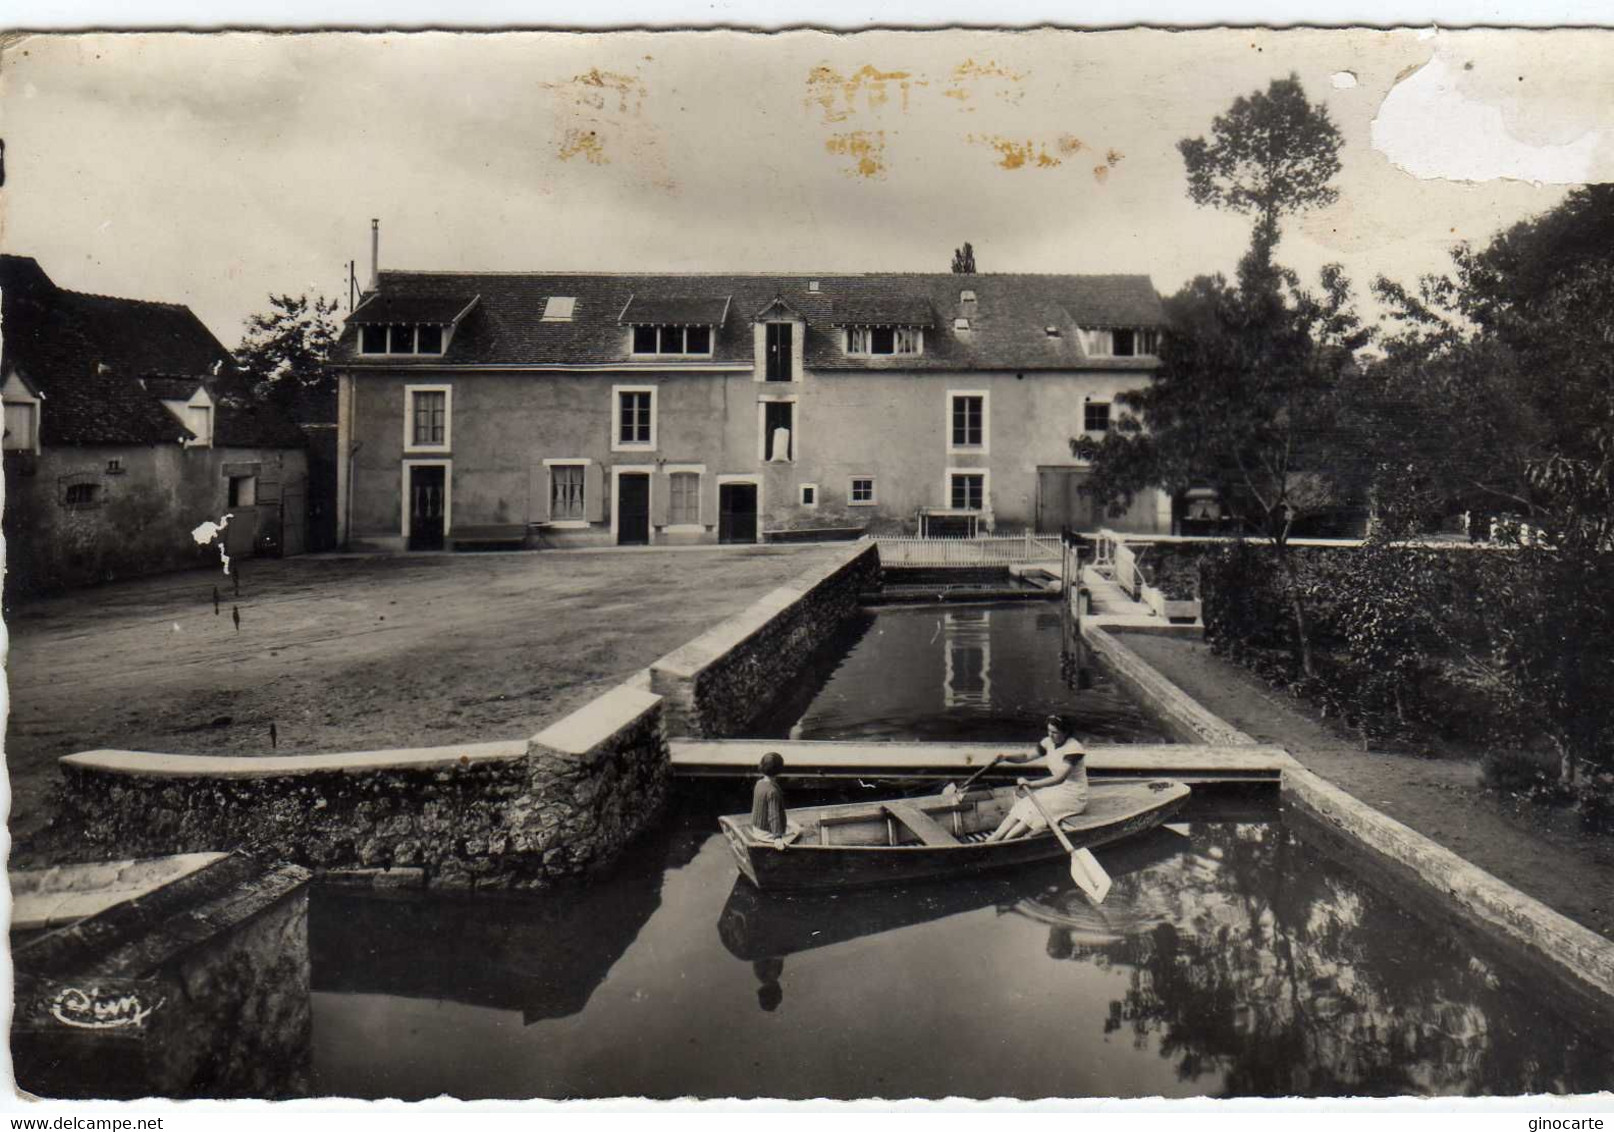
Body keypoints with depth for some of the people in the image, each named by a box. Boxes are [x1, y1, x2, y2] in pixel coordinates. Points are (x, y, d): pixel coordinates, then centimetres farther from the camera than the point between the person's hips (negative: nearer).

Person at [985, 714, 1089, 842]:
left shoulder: (1073, 749, -22)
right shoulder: (1050, 742, 3)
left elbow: (1060, 778, -31)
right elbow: (1027, 757, 4)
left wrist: (1031, 784, -39)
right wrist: (1005, 758, -16)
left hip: (1074, 797, -7)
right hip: (1056, 789, 7)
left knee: (1034, 811, -27)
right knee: (1021, 807, -15)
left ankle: (1003, 841, -31)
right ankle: (992, 839, -24)